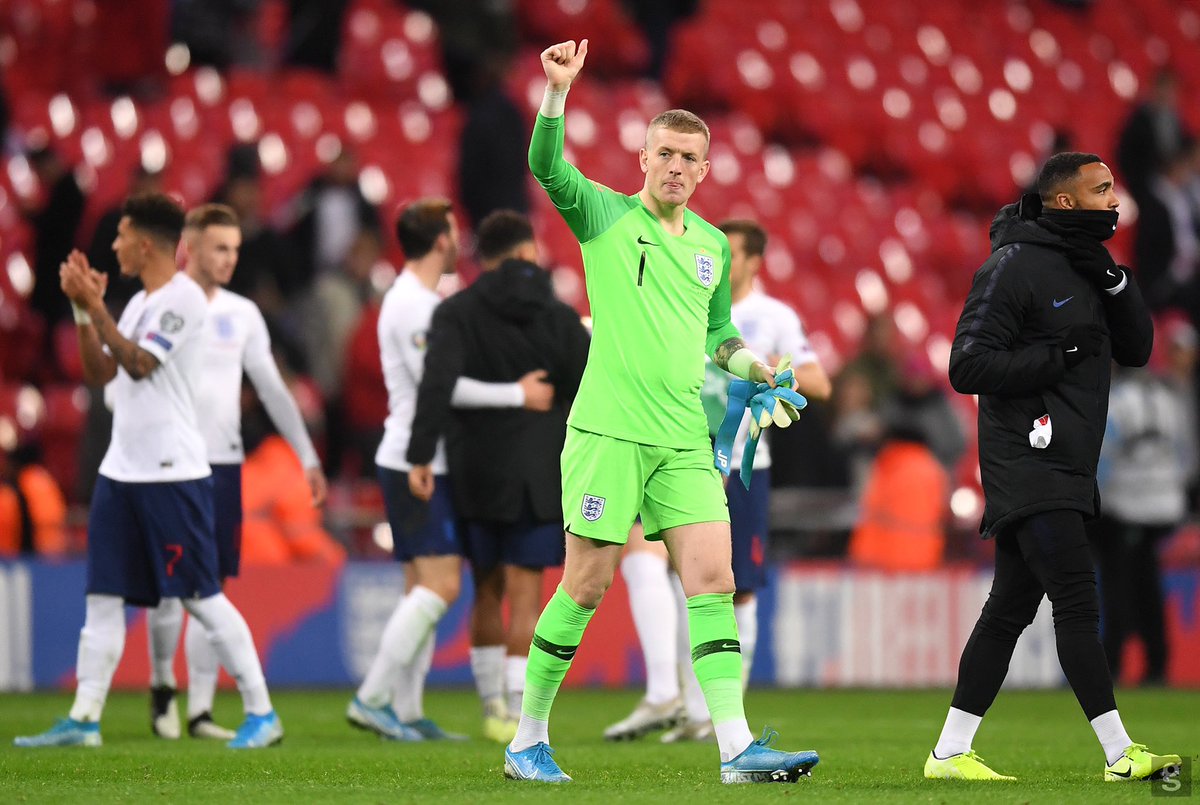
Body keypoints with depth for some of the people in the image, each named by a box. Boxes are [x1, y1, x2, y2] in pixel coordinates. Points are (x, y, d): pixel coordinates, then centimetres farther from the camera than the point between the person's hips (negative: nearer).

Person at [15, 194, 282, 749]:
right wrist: (83, 309, 5)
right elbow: (100, 373, 15)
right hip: (122, 469, 9)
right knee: (103, 596, 5)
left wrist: (93, 305, -16)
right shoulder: (140, 303, 15)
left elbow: (138, 363, -19)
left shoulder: (182, 298, -11)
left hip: (172, 472, -9)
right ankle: (84, 719, 6)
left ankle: (261, 713, 1)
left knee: (200, 595, -6)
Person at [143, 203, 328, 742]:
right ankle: (162, 684, 19)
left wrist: (309, 458, 13)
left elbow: (272, 390, 15)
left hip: (223, 463, 4)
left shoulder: (242, 314, 11)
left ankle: (201, 708, 5)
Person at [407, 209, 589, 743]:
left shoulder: (456, 313, -1)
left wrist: (421, 456, -16)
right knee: (524, 593, 0)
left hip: (475, 473, 1)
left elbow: (437, 383, -15)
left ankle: (493, 710, 20)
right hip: (539, 475, -1)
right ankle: (516, 714, -9)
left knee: (487, 591, 15)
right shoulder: (559, 317, 1)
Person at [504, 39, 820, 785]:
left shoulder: (713, 245, 15)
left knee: (714, 581, -6)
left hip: (685, 441, 5)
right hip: (608, 432, -5)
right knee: (585, 588, -1)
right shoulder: (604, 215, 0)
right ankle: (528, 738, 13)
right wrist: (558, 91, -32)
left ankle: (737, 745, -12)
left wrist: (754, 365, 6)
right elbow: (547, 165, -18)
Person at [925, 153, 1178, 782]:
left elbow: (1135, 349, 13)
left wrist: (1116, 283, -2)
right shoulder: (1015, 268, -12)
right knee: (1077, 602, -12)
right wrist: (1059, 357, -17)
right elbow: (969, 366, -17)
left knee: (1009, 610, 8)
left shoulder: (1081, 264, 16)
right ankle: (1120, 754, -13)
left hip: (1066, 470, 9)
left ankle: (950, 753, 12)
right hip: (1029, 467, -9)